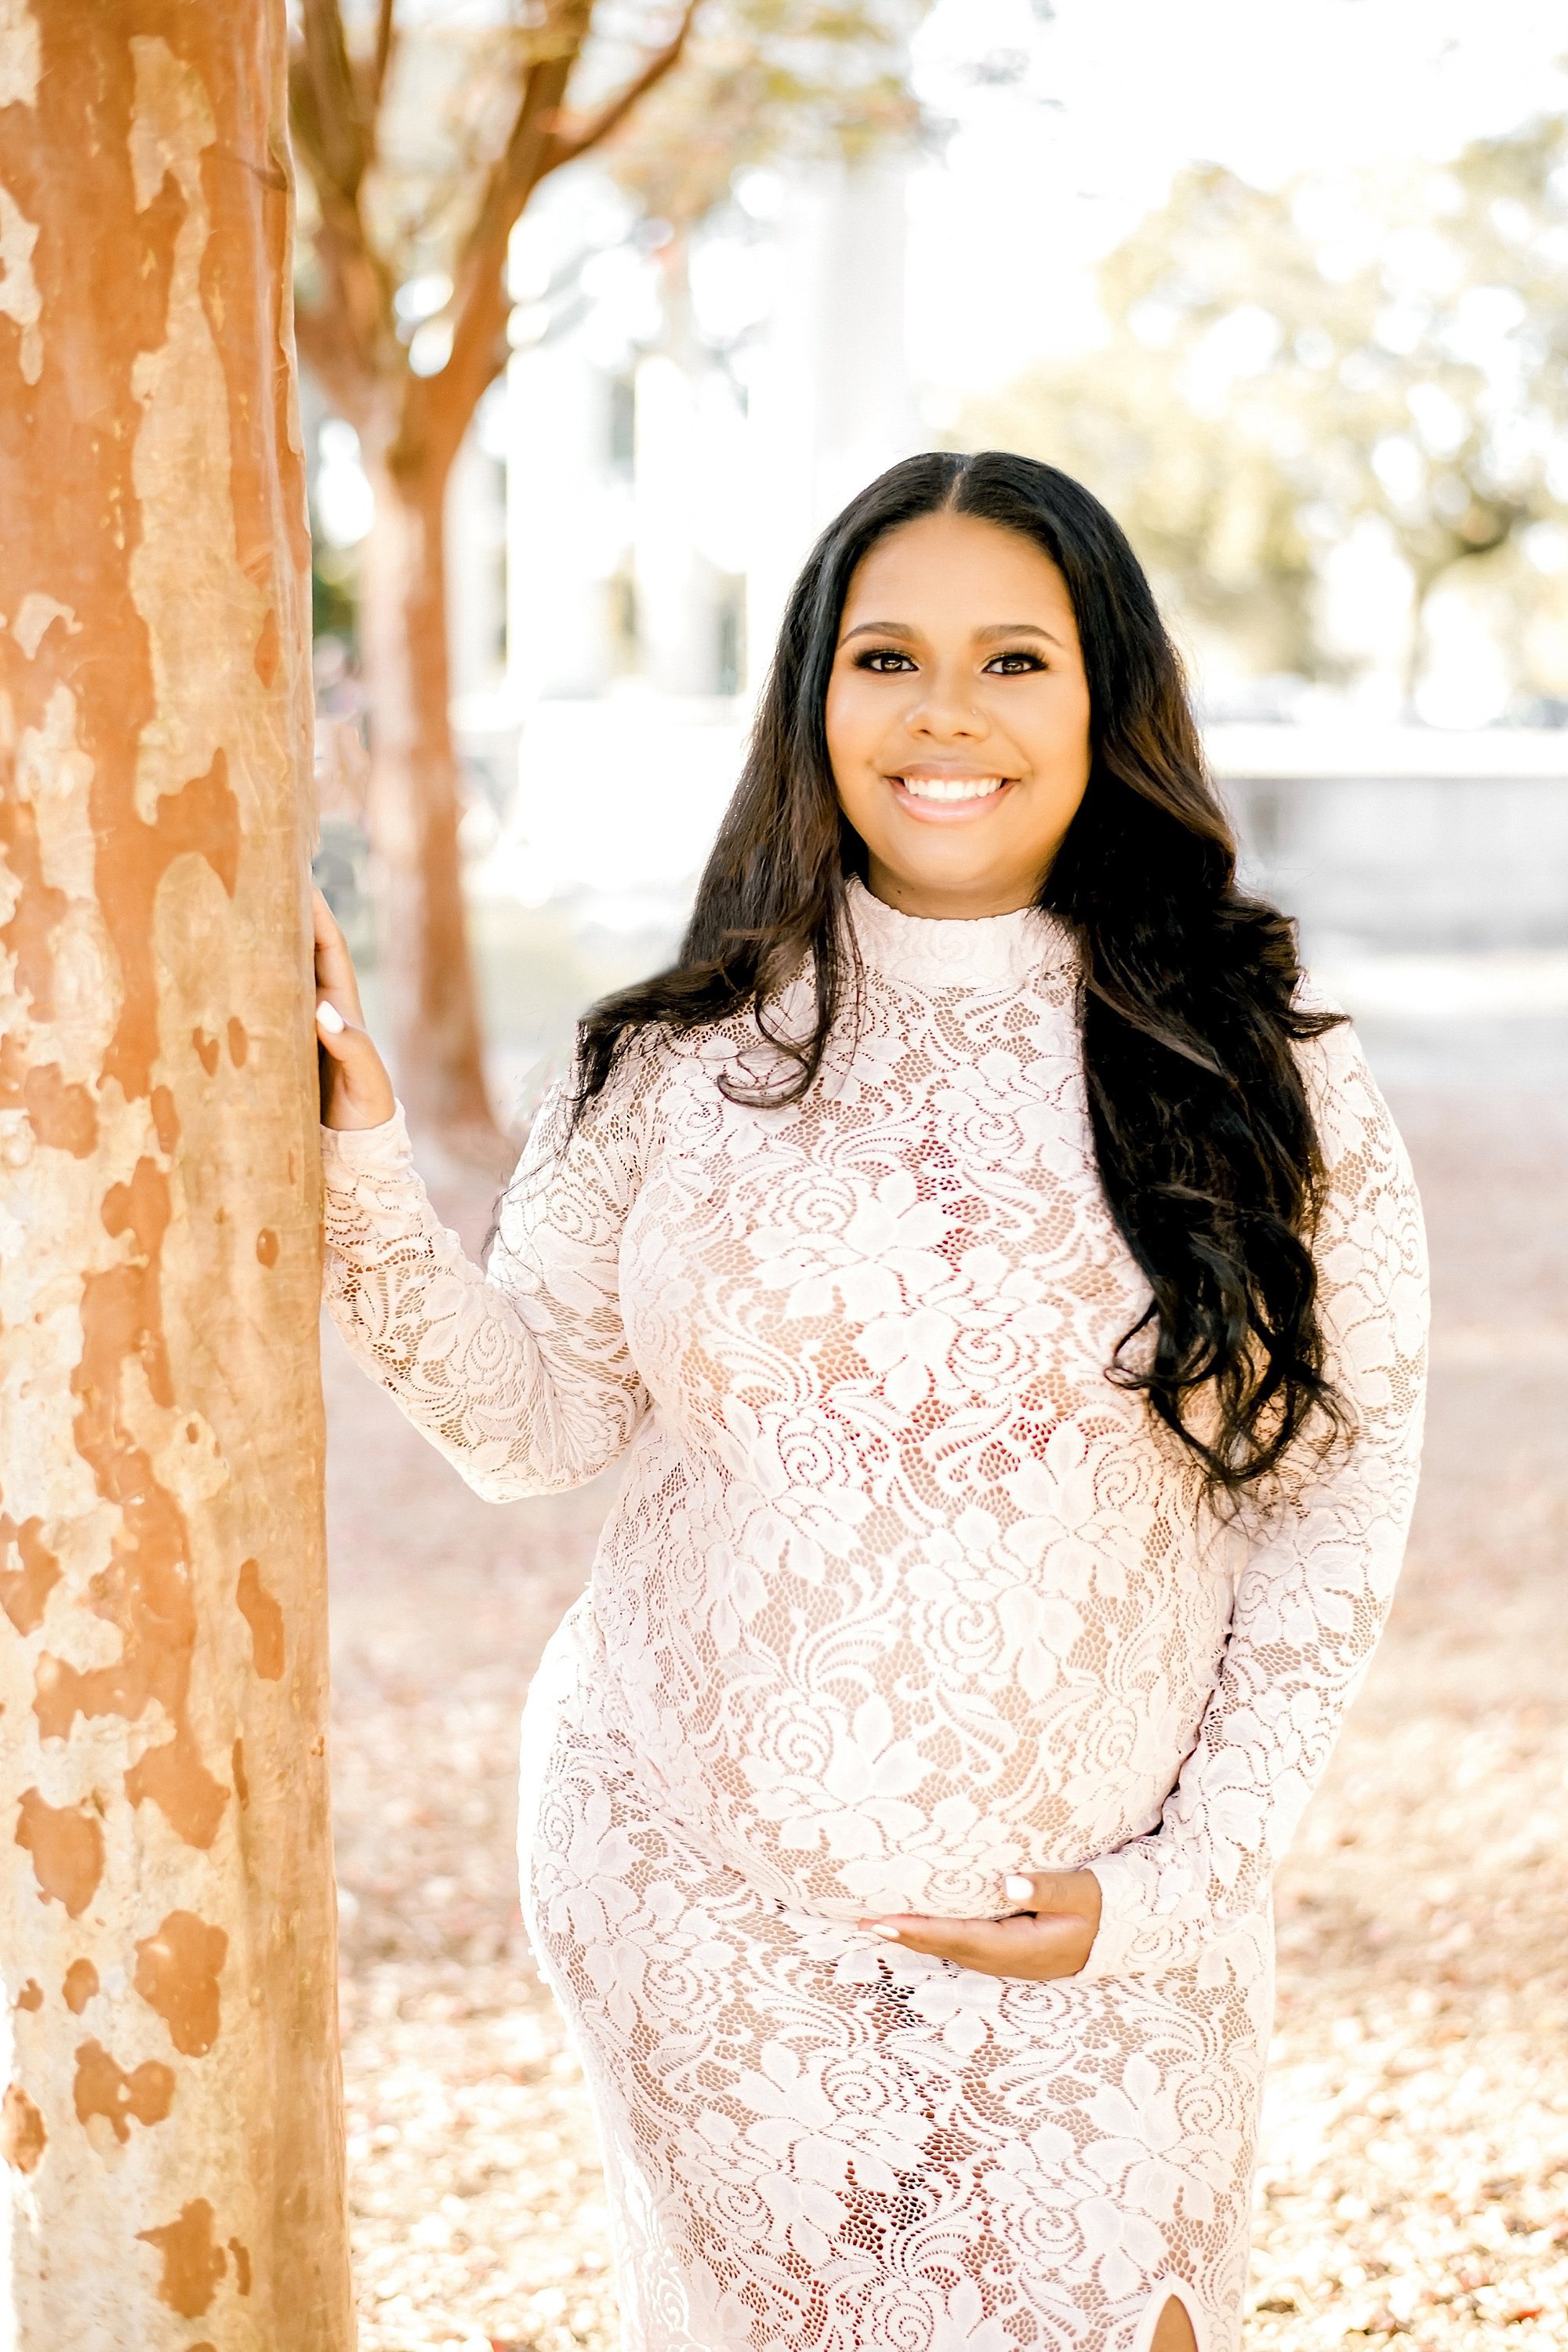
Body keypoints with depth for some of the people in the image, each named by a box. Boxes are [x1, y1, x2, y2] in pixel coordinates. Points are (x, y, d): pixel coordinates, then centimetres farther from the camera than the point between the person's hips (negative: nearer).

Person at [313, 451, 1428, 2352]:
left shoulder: (1265, 1087, -4)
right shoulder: (686, 1062, -2)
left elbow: (1333, 1507, 0)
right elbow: (537, 1423, -1)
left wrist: (1177, 1882, -6)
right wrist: (358, 1166, -14)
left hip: (1090, 1948, 0)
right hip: (698, 1907, 1)